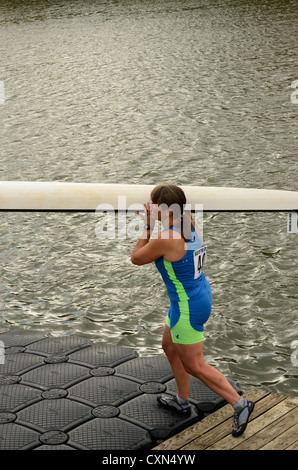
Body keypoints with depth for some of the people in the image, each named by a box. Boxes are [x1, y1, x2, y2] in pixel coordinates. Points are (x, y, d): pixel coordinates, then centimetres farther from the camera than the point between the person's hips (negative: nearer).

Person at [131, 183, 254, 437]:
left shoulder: (164, 239, -29)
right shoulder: (191, 225, -4)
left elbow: (136, 258, -11)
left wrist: (147, 227, -6)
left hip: (187, 307, -9)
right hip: (200, 295, 9)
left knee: (195, 366, 7)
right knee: (170, 348, 27)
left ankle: (240, 404, 13)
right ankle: (182, 402, 42)